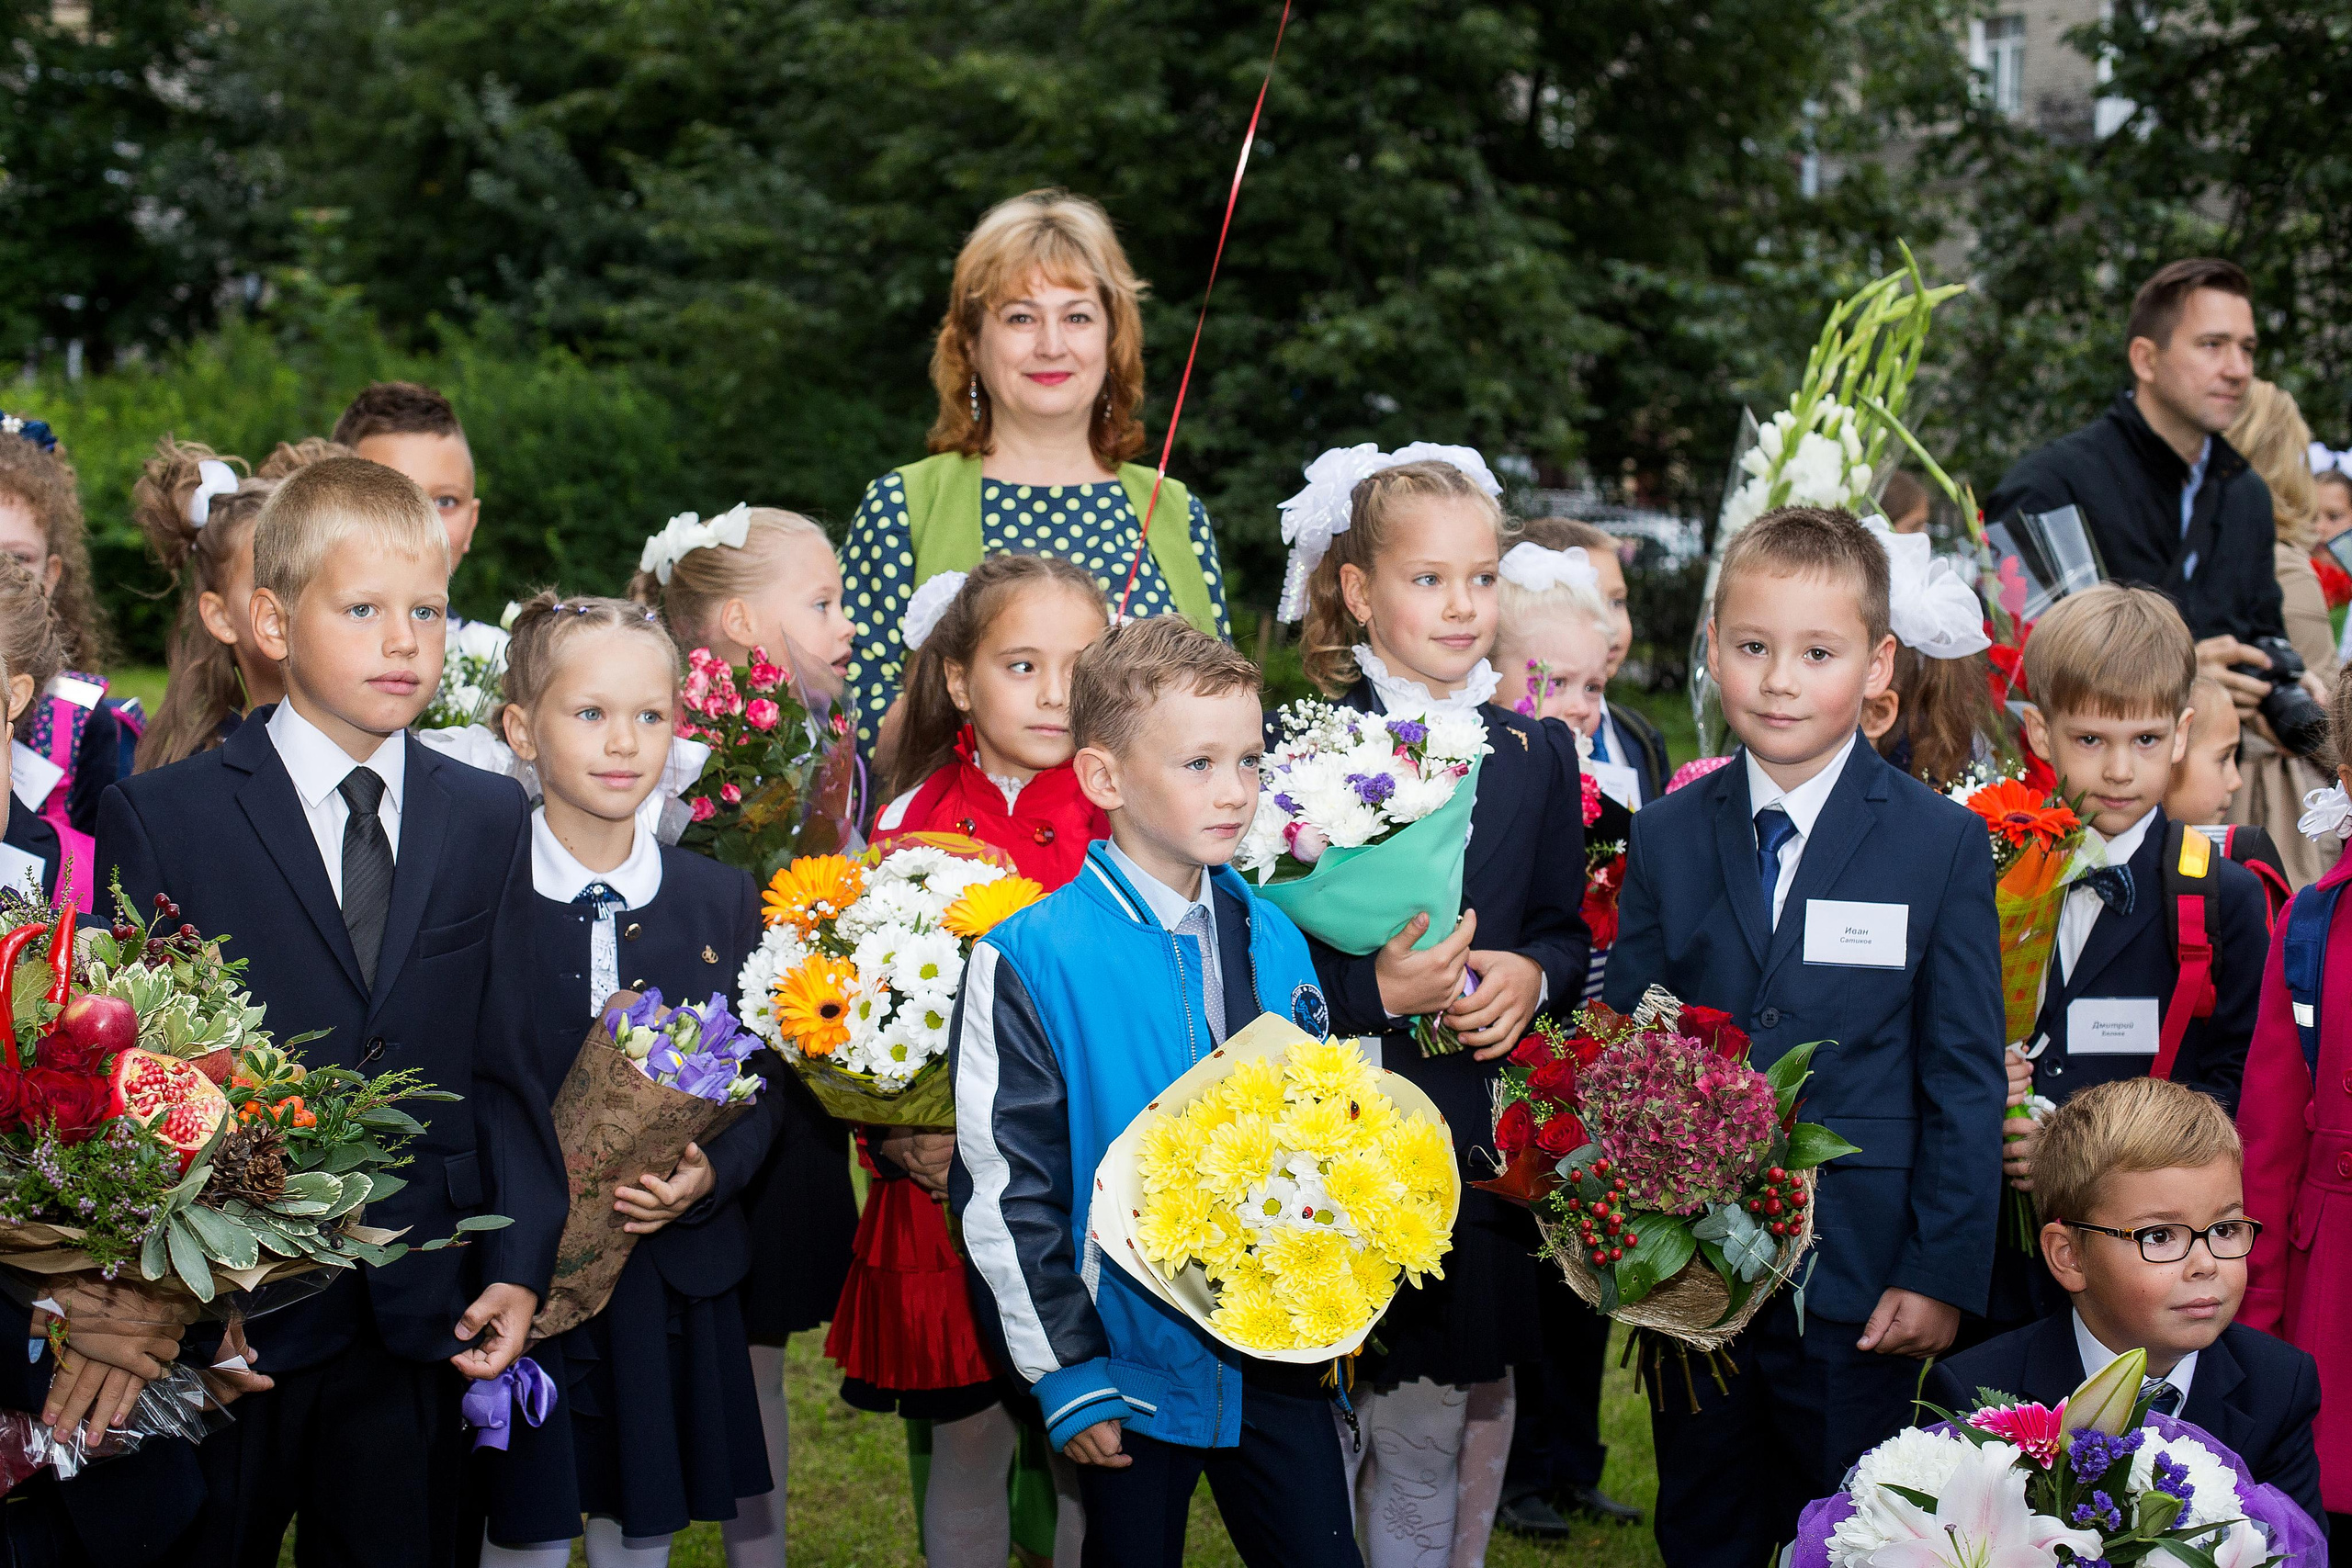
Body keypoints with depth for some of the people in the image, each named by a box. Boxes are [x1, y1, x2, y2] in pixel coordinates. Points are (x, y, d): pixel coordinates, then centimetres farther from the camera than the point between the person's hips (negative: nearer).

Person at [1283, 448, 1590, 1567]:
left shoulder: (1537, 754, 11)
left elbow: (1568, 932, 15)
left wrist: (1531, 975, -6)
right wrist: (1377, 992, -21)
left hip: (1498, 1137, 5)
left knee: (1481, 1423, 11)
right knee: (1413, 1427, -3)